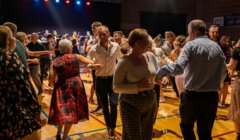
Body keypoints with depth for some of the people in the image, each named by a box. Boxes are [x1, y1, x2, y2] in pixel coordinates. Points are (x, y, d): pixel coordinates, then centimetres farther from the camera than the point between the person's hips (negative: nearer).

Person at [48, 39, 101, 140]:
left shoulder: (55, 62, -1)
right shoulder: (76, 57, -1)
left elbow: (51, 81, -3)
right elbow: (90, 62, 13)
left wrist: (54, 85, 15)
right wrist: (95, 65, 29)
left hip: (62, 88, 0)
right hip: (76, 86, 0)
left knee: (62, 111, 16)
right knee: (70, 113, 10)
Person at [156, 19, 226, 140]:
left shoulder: (191, 45, -11)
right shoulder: (217, 47, 4)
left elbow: (178, 67, -25)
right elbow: (223, 73, 8)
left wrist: (161, 71, -13)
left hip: (192, 96, -4)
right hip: (212, 96, 5)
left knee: (186, 126, 18)